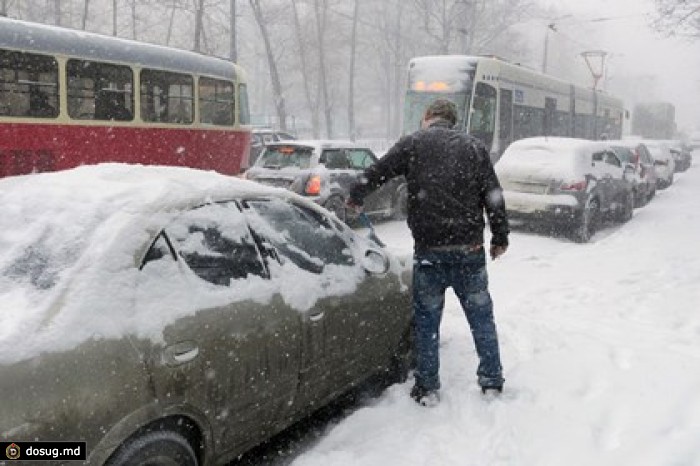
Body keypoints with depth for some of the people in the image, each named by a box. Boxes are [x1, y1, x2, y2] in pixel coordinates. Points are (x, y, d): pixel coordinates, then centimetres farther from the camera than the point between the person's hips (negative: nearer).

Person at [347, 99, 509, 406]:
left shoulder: (413, 144, 2)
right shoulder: (474, 147, 9)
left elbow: (376, 173, 5)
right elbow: (493, 194, 7)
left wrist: (355, 197, 23)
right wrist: (500, 237, 14)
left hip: (429, 250, -2)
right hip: (470, 248, 2)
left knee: (427, 320, 9)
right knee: (481, 317, 15)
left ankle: (427, 388, 16)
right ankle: (492, 381, 24)